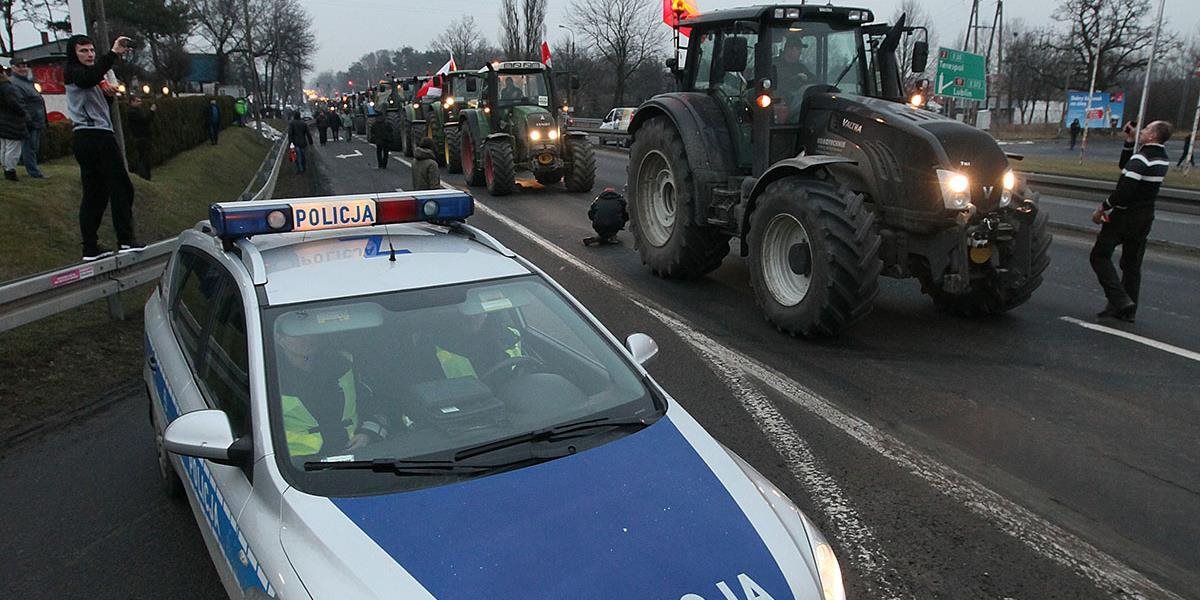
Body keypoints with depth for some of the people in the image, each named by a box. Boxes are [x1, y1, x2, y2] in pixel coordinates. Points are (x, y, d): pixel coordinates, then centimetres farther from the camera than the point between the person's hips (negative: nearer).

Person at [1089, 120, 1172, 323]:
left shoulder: (1141, 159, -21)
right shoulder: (1161, 158, 8)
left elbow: (1123, 191, -26)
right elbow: (1125, 166, 19)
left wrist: (1102, 208, -14)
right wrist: (1129, 141, 12)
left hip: (1124, 217, -9)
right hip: (1144, 218, 9)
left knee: (1100, 255, 0)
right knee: (1132, 263, 14)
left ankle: (1120, 299, -12)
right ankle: (1127, 310, 20)